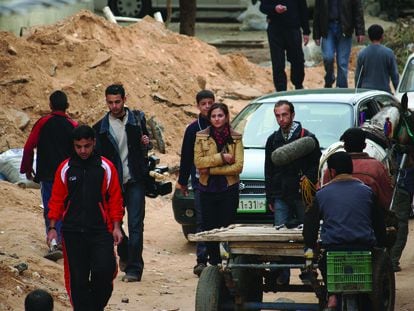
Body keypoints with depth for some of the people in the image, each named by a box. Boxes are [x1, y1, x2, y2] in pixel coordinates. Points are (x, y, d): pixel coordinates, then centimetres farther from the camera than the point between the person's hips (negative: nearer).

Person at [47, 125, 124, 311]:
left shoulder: (106, 168, 2)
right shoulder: (65, 169, 5)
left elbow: (115, 200, 5)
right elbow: (56, 200, 8)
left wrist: (116, 227, 0)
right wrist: (52, 228, 3)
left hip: (100, 231, -1)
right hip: (73, 232, 1)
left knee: (104, 271, -13)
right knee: (77, 278, 1)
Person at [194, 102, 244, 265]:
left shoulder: (235, 138, 2)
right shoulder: (201, 136, 6)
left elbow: (238, 166, -8)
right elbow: (198, 161, -6)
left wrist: (211, 169, -12)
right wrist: (221, 157, -15)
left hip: (229, 189, -2)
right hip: (207, 189, 2)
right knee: (209, 228, 3)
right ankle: (214, 264, 11)